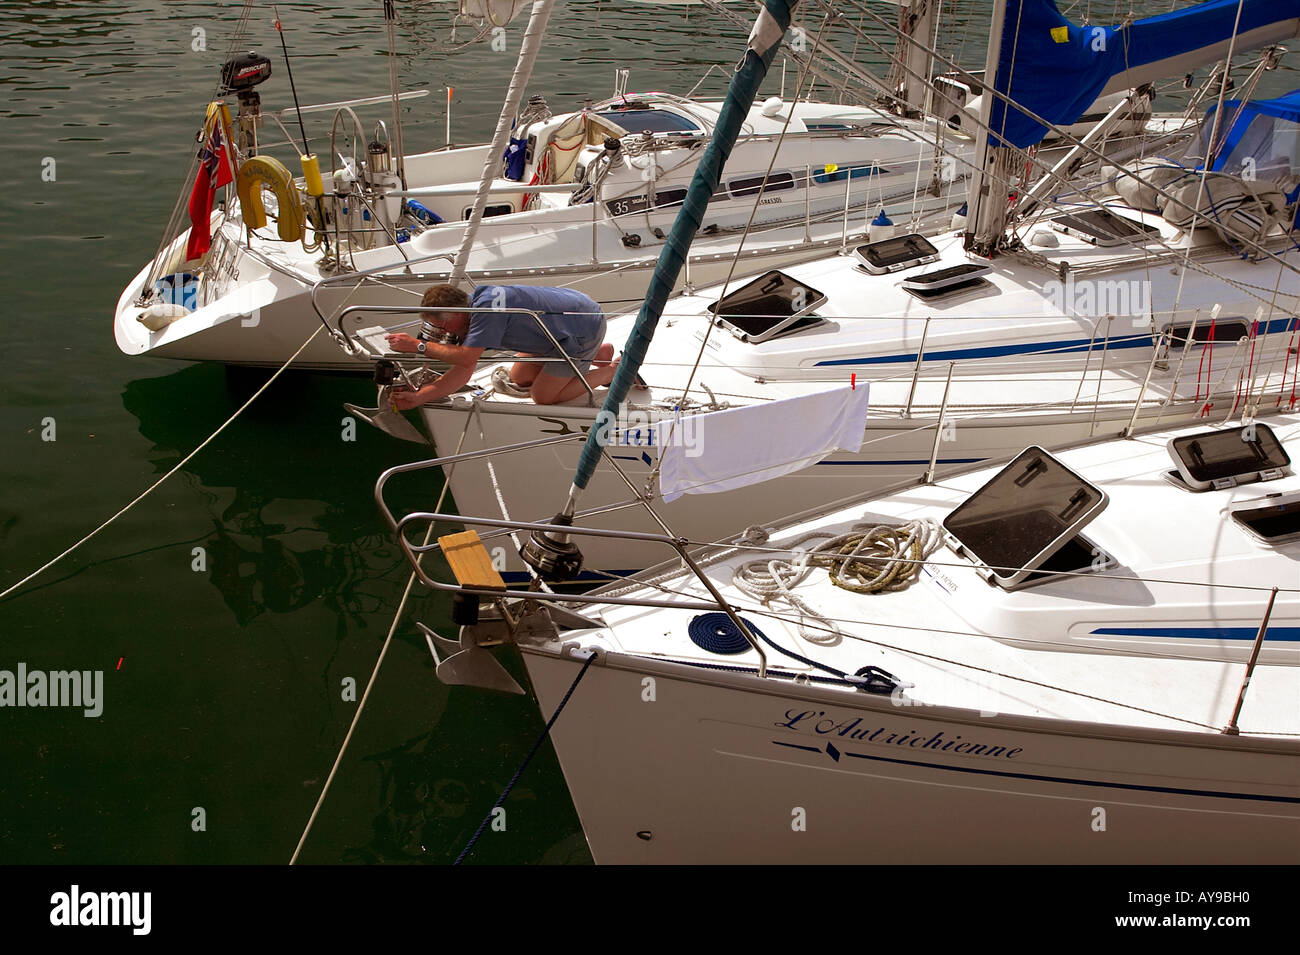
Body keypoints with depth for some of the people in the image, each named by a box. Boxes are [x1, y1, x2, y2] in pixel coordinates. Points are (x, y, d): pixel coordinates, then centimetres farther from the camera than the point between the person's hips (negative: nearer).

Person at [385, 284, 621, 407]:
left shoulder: (487, 306, -29)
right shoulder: (472, 311, 1)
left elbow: (466, 358, -31)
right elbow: (461, 373, 0)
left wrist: (418, 345, -23)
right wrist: (417, 398, -5)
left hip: (584, 327, -10)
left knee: (544, 396, -4)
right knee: (519, 379, 17)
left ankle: (615, 371, 5)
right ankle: (597, 353, 20)